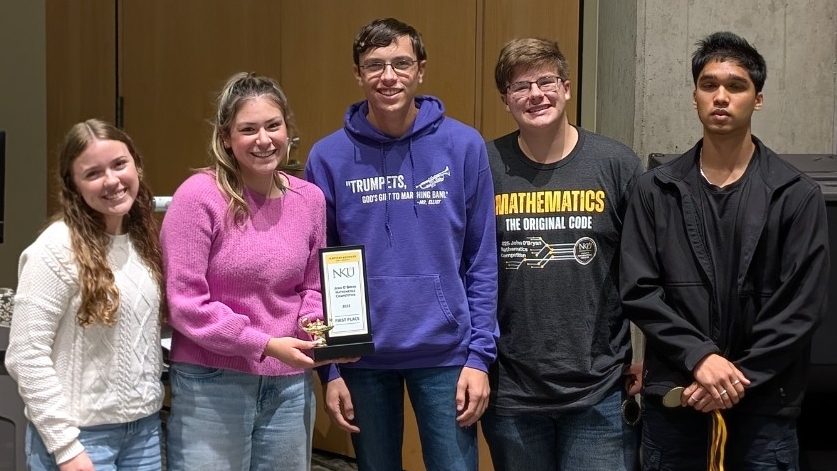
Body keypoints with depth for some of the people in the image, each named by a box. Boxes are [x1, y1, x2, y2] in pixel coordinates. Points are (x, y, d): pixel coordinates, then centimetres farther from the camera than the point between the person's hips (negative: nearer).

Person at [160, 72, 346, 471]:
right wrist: (265, 344, -18)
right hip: (211, 385, -5)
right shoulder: (199, 196, -13)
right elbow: (185, 302, -15)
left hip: (290, 387, 5)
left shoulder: (309, 199, 3)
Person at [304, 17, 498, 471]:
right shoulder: (329, 157, -3)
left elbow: (481, 262, -1)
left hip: (445, 353, -1)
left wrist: (479, 355, -6)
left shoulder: (463, 146, -3)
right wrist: (329, 369, -2)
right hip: (363, 357, 1)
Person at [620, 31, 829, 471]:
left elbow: (802, 307, -4)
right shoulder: (655, 191, 4)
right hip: (672, 399, 1)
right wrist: (699, 357, -14)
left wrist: (740, 377, -12)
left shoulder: (797, 195, 0)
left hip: (763, 406, -1)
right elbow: (638, 290, -2)